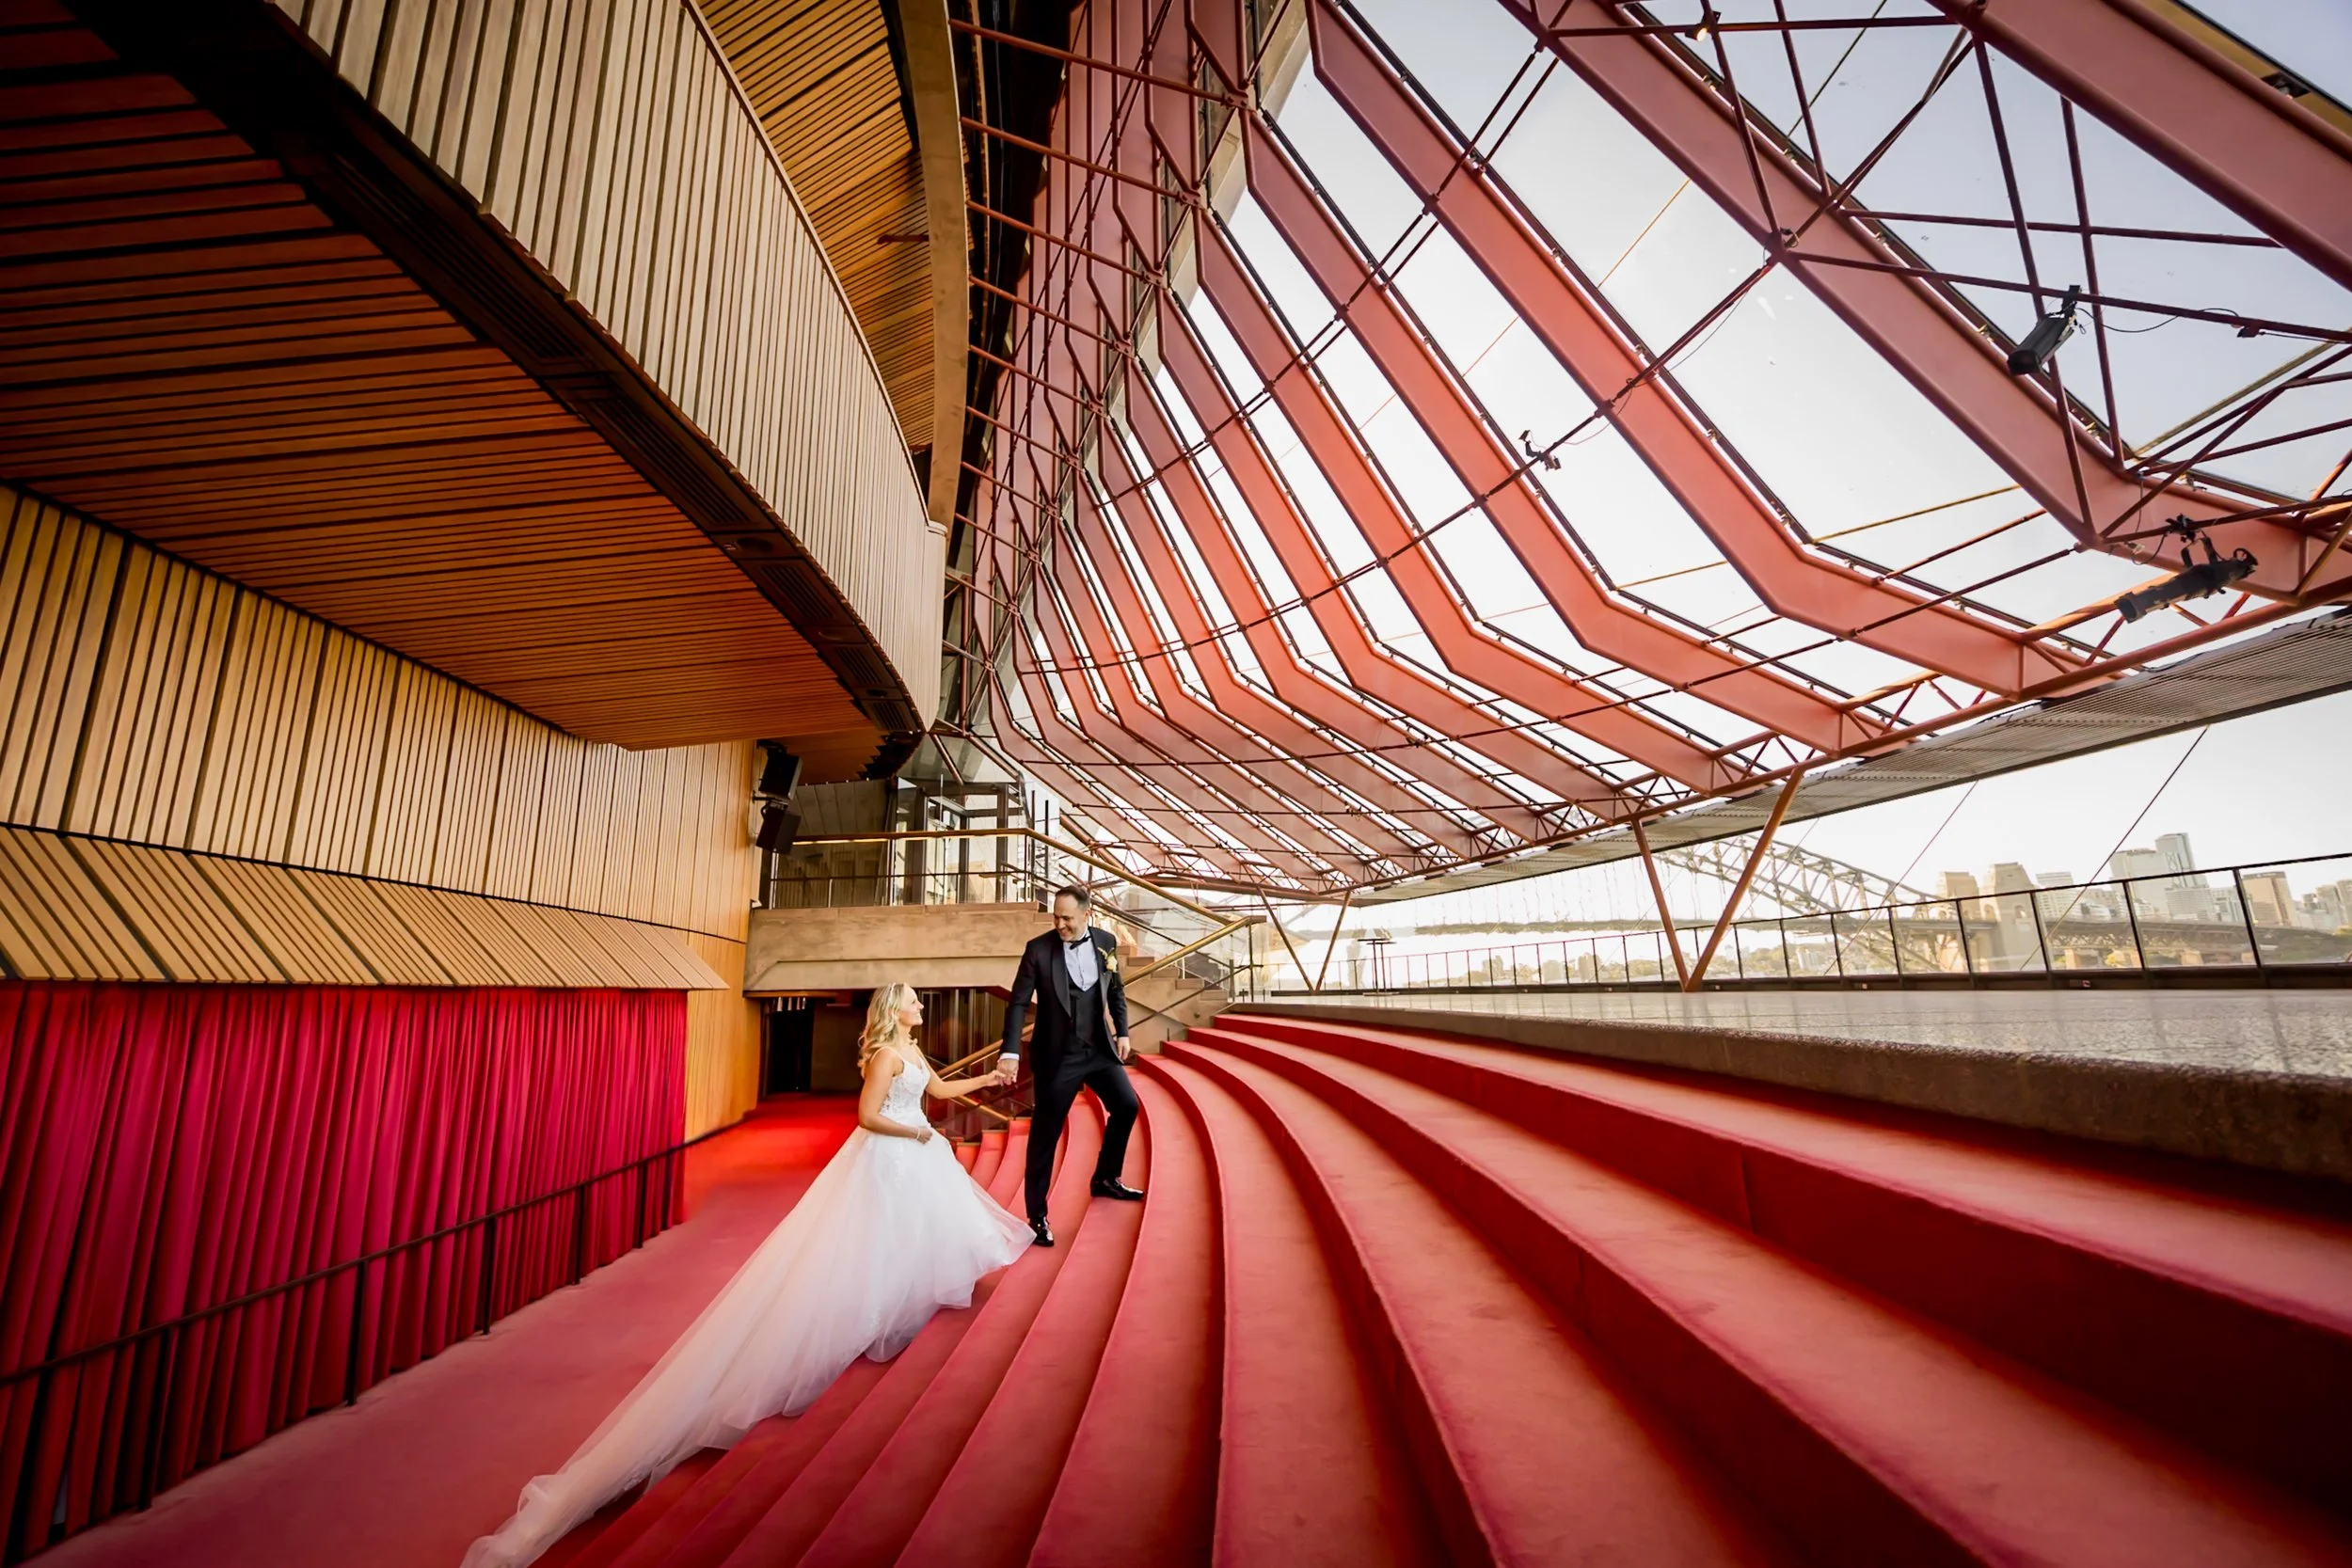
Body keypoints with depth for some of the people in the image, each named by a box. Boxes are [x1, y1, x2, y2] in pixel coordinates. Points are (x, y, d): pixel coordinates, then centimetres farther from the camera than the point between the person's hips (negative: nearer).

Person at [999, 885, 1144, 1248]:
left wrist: (1122, 1032, 6)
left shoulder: (1106, 942, -4)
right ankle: (1037, 1216, 18)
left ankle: (1106, 1179, 35)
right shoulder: (1039, 949, -15)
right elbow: (1018, 1003, -13)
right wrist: (1010, 1052, -22)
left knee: (1126, 1106, 11)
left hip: (1100, 1049, 4)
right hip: (1057, 1055, -4)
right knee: (1045, 1134, 2)